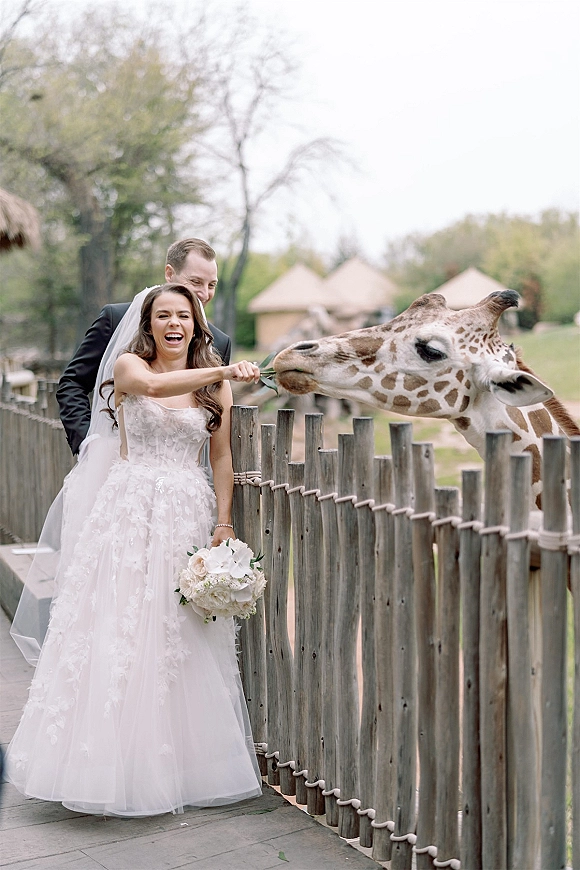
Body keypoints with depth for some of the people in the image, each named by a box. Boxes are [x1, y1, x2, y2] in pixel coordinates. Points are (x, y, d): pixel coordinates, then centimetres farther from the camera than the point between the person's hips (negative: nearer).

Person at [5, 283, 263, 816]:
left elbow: (222, 459, 9)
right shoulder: (128, 365, 4)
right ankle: (115, 766, 6)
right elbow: (153, 384, -20)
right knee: (119, 628, -4)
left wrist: (224, 524, 0)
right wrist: (224, 371, -27)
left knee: (183, 643, 2)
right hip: (131, 510, -2)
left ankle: (185, 763, 14)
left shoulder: (215, 386, 11)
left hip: (189, 516, 2)